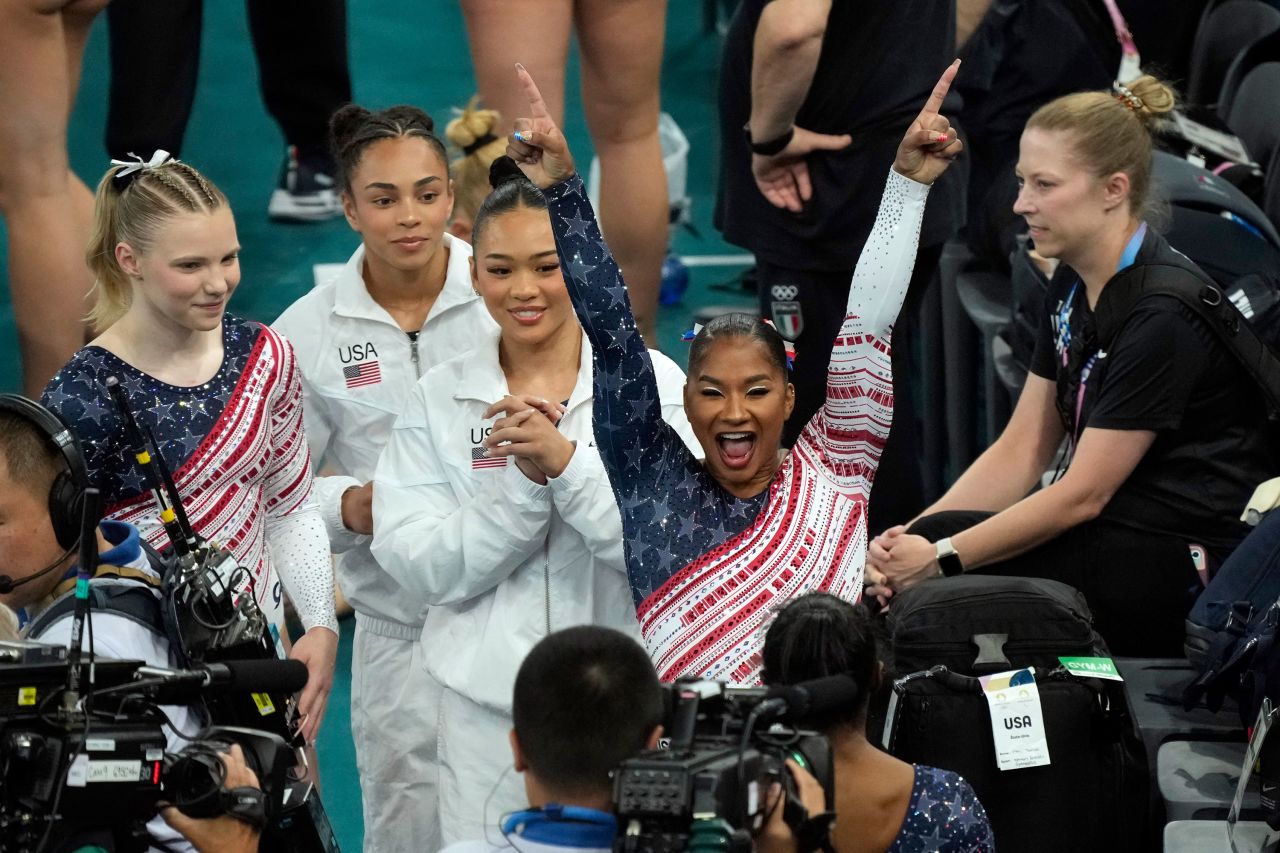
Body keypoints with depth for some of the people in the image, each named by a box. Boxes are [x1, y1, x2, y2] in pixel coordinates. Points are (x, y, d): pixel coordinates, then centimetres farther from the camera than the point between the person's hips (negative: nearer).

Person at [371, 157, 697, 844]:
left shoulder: (652, 382, -4)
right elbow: (417, 564, -6)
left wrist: (567, 462, -23)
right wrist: (522, 481, -19)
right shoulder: (438, 398, 1)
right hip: (486, 705, 1)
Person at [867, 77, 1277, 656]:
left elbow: (1082, 494, -20)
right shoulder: (1073, 284, 7)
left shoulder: (1163, 314, -20)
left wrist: (941, 557, -20)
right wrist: (910, 539, -7)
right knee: (915, 550, -13)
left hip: (1193, 561, -8)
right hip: (1118, 532, 8)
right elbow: (1022, 450, 7)